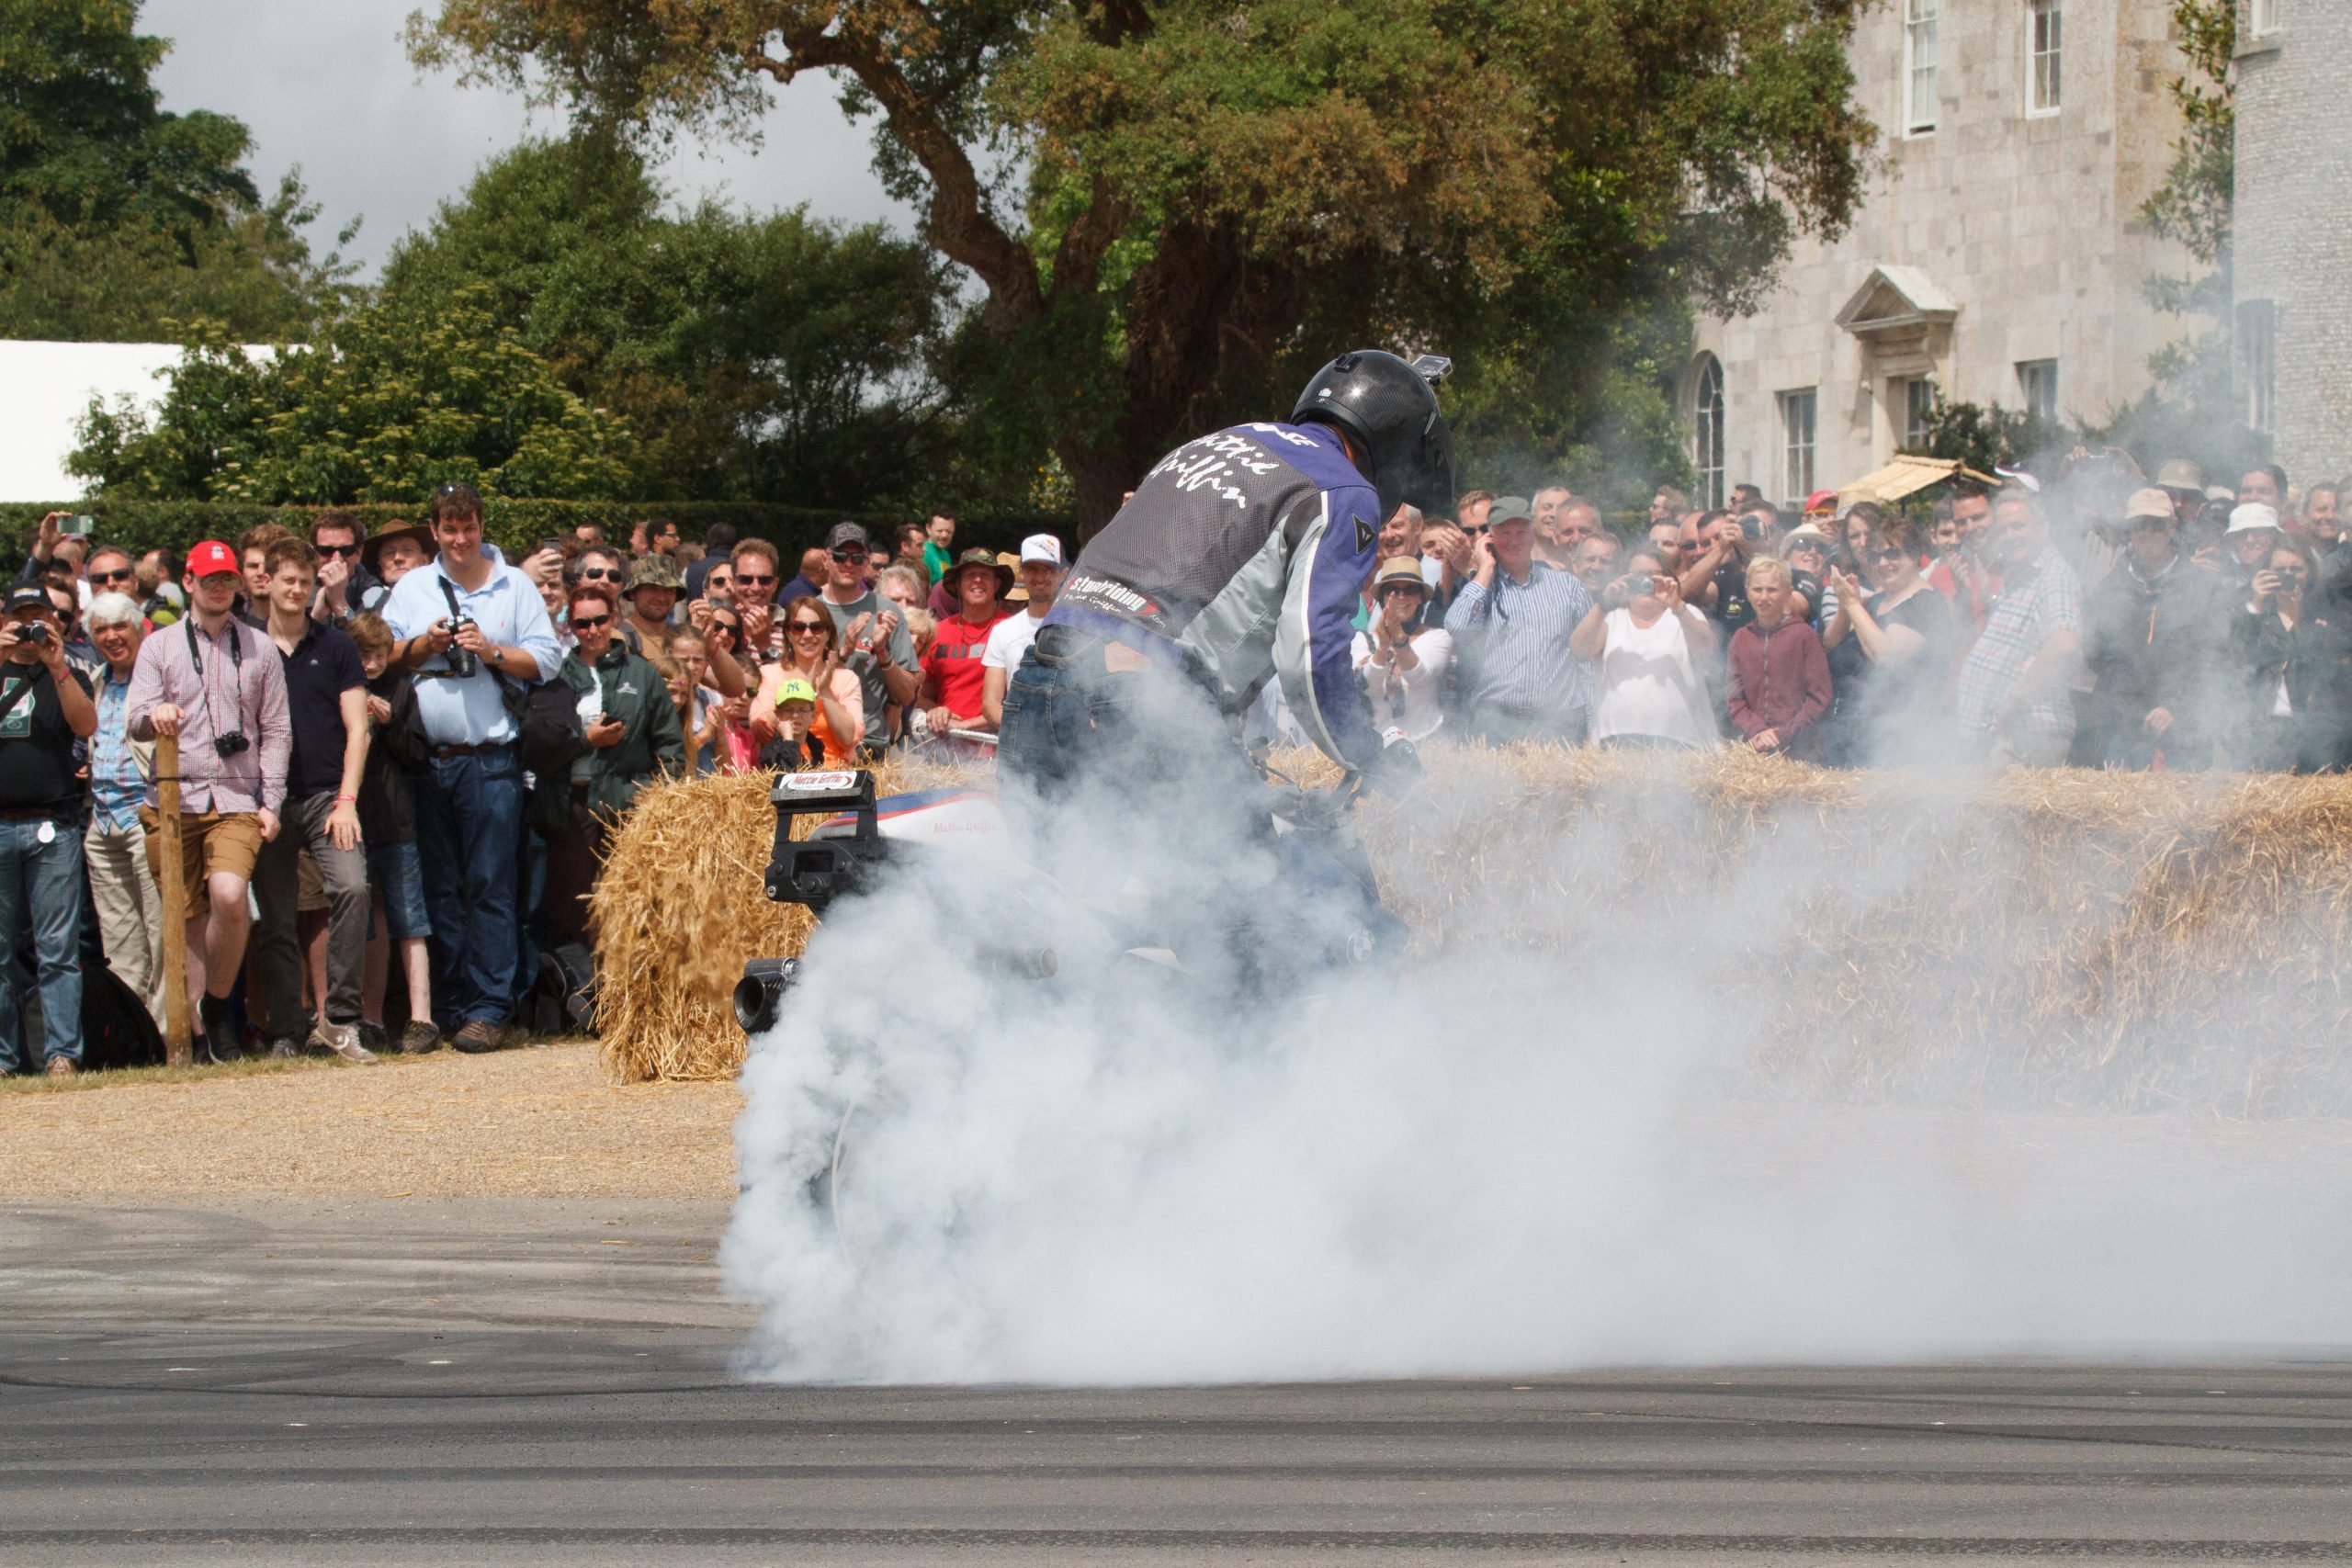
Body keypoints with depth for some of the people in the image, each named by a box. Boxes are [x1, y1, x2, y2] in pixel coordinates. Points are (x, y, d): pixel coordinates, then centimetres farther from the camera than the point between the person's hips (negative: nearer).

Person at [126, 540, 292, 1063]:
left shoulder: (260, 649, 14)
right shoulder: (159, 648, 11)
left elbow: (276, 731, 13)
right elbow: (134, 722, 2)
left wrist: (271, 801, 3)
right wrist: (154, 716, -22)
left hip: (238, 800, -1)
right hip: (173, 799, 1)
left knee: (229, 896, -22)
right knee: (187, 916, 0)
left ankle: (218, 1009, -4)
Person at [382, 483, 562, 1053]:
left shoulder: (514, 586, 8)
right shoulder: (411, 588, 14)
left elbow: (545, 660, 3)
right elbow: (383, 658, 11)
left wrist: (492, 652, -11)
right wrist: (424, 645, -6)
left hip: (491, 757, -3)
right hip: (427, 763, 3)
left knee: (491, 887, -7)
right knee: (439, 889, 4)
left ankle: (488, 1010, -9)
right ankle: (446, 1010, 8)